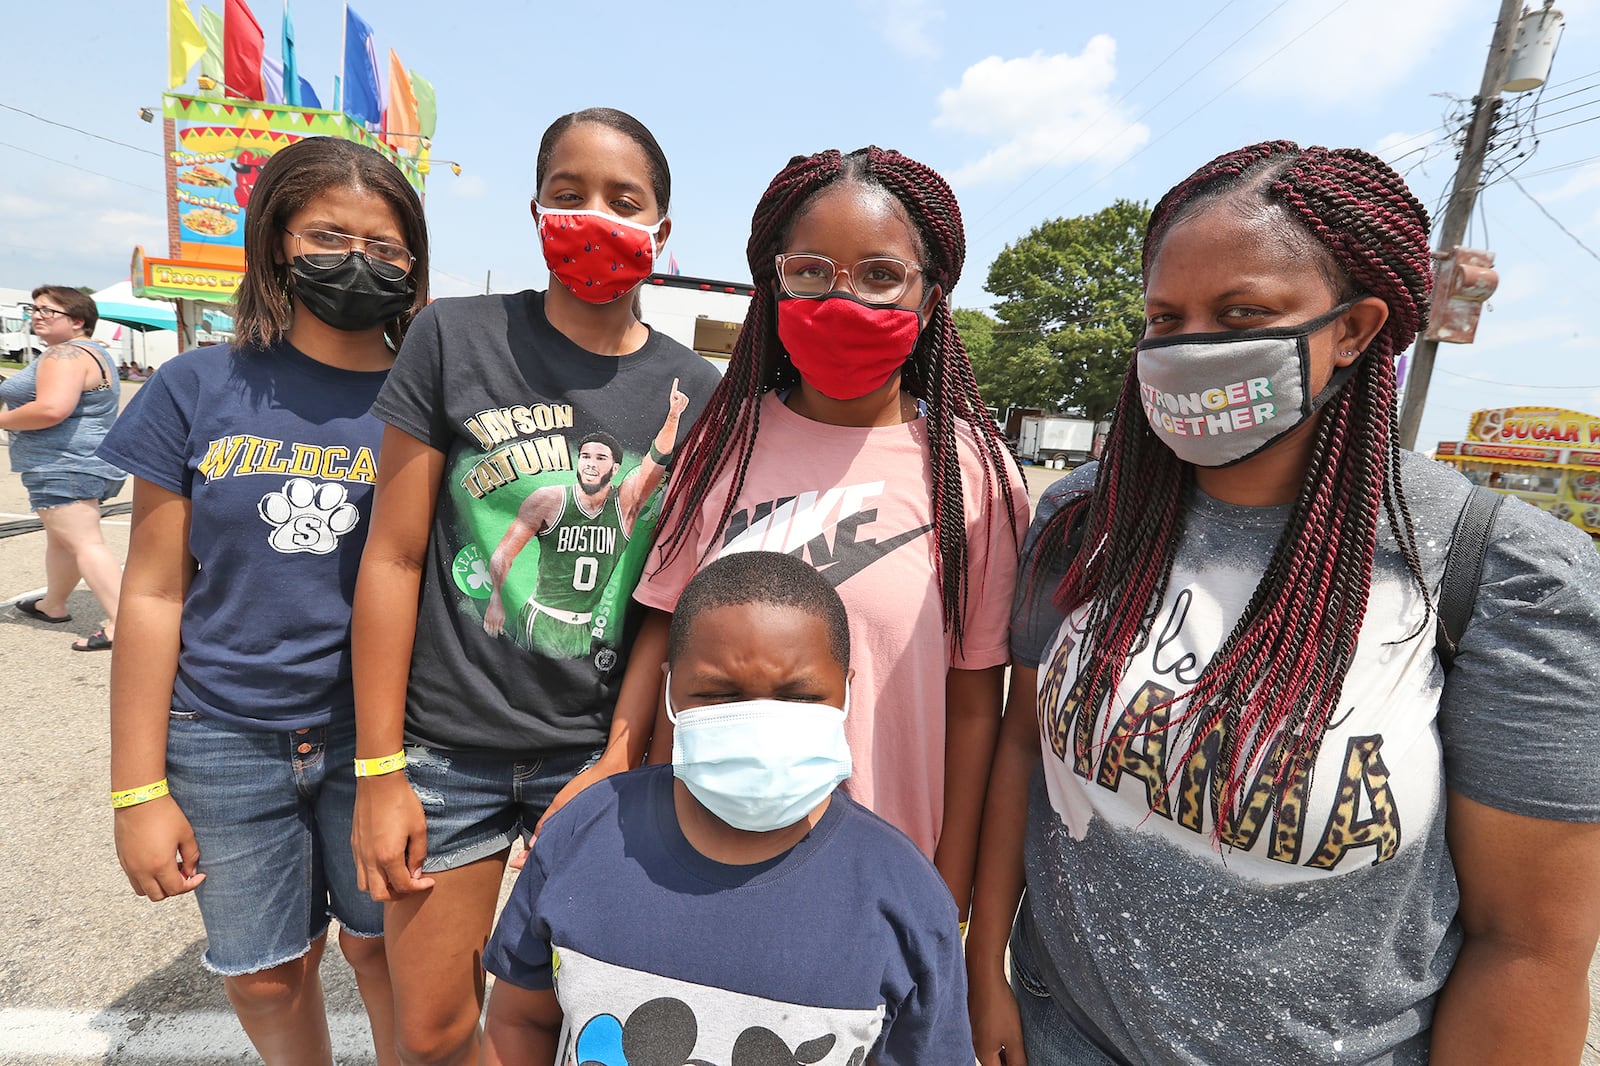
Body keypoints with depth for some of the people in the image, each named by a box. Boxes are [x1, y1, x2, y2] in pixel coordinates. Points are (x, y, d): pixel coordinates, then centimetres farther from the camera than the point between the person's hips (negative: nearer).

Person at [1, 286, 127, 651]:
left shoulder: (66, 354, -15)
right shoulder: (93, 352, 17)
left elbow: (52, 409, -28)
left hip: (64, 467, -11)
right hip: (88, 462, 11)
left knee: (85, 543, -14)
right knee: (61, 536, 23)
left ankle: (120, 623, -19)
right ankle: (53, 605, 38)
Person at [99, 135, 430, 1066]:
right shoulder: (199, 388, -3)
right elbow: (155, 594, -1)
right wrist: (138, 790, 0)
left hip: (379, 736, -1)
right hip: (225, 743, 2)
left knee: (383, 948, 15)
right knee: (265, 974, 18)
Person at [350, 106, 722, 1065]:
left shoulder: (697, 393, -3)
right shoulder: (457, 338, -5)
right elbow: (395, 557, -5)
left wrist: (618, 763, -7)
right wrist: (379, 769, -4)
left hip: (600, 750, 1)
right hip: (447, 747, 0)